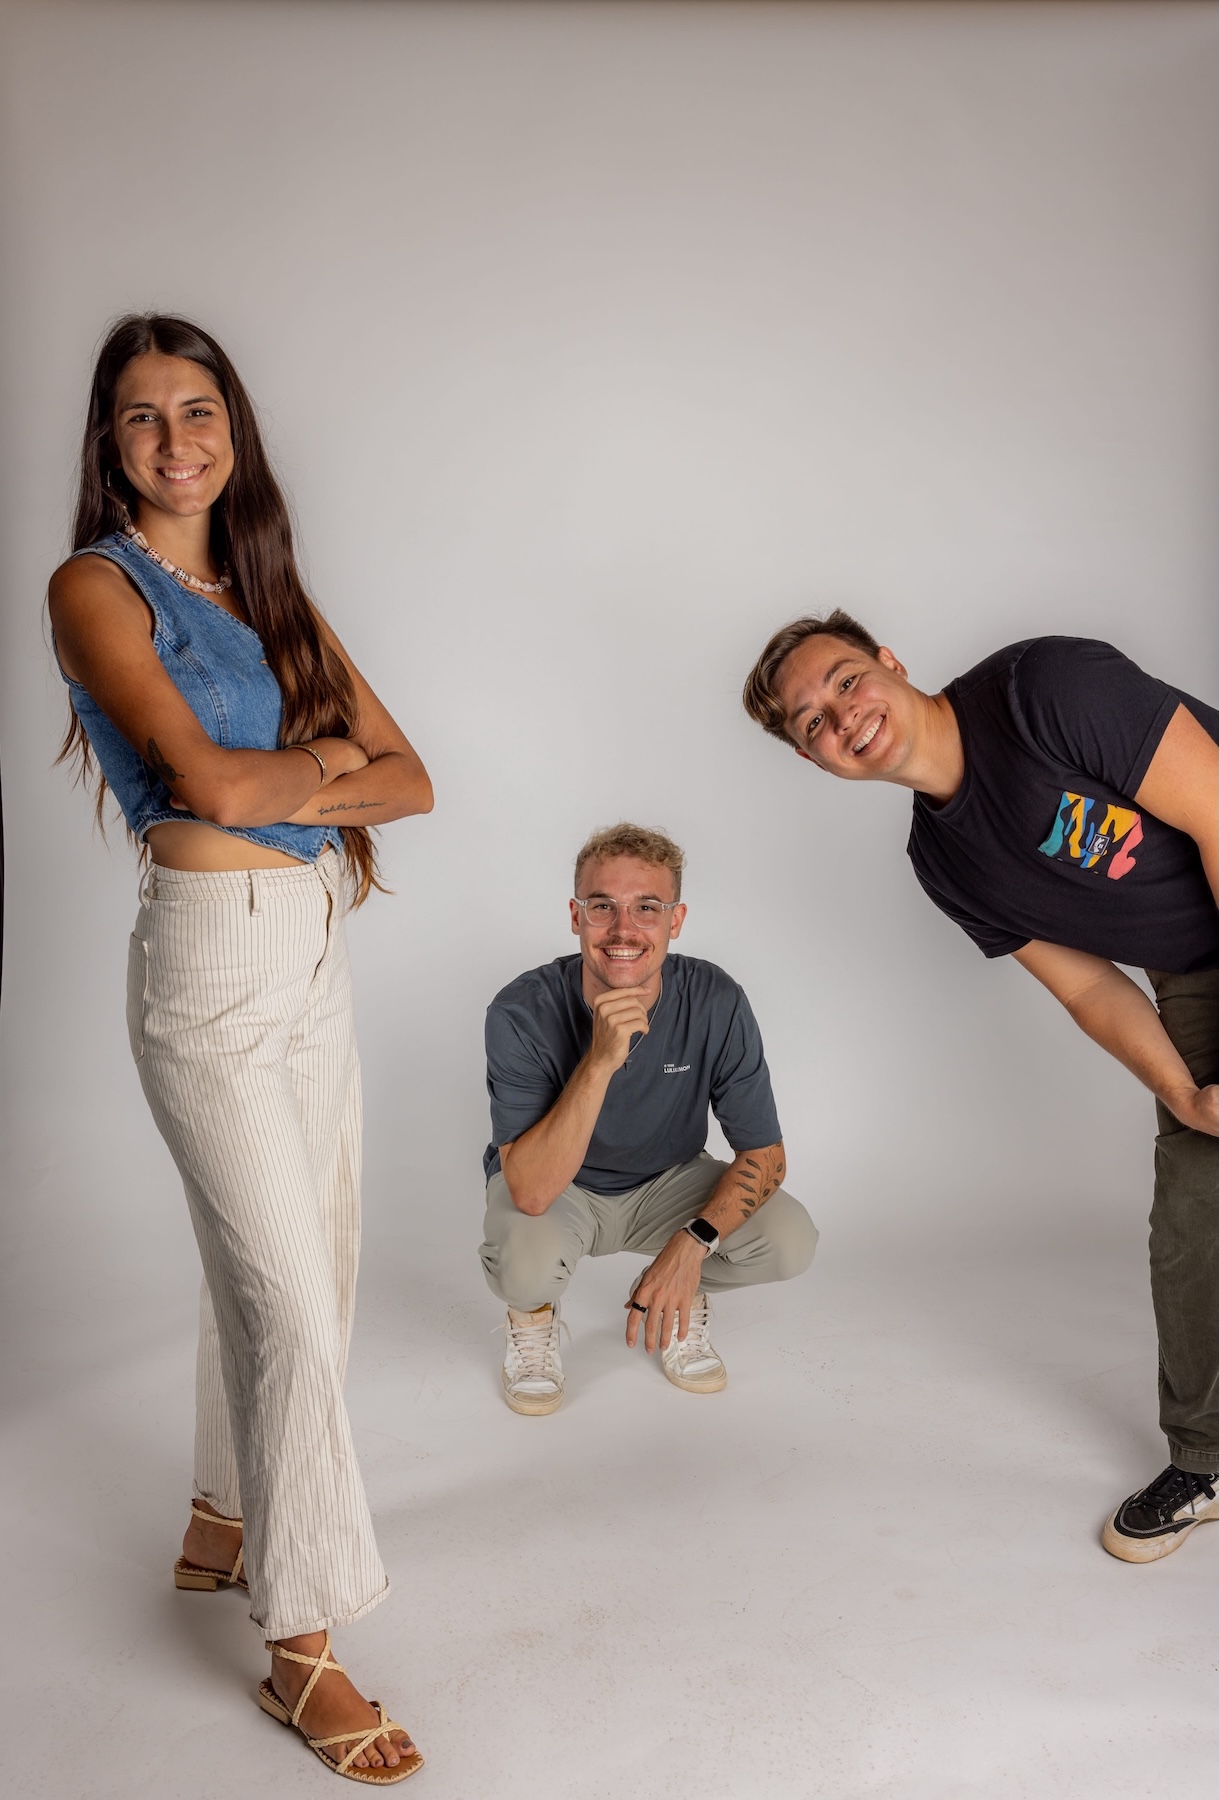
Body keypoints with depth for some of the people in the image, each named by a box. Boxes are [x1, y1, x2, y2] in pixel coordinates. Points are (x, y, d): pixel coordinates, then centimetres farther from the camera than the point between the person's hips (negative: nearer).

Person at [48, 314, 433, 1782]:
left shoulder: (268, 589, 15)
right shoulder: (97, 585, -5)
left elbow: (408, 777, 7)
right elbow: (207, 782, -20)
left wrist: (291, 792, -10)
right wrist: (321, 759, -2)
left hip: (315, 952, 7)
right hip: (211, 958, -7)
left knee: (291, 1264, 15)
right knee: (289, 1295, -6)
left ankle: (227, 1520, 37)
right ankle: (300, 1647, 8)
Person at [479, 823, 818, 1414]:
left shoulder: (715, 1003, -22)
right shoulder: (523, 1012, -29)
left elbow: (764, 1153, -13)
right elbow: (530, 1192, -36)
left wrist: (692, 1243, -29)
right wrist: (601, 1061, -47)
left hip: (666, 1182, 3)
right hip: (552, 1188, -2)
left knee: (790, 1242, -22)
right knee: (527, 1268, -35)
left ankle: (683, 1303, 11)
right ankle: (533, 1319, 4)